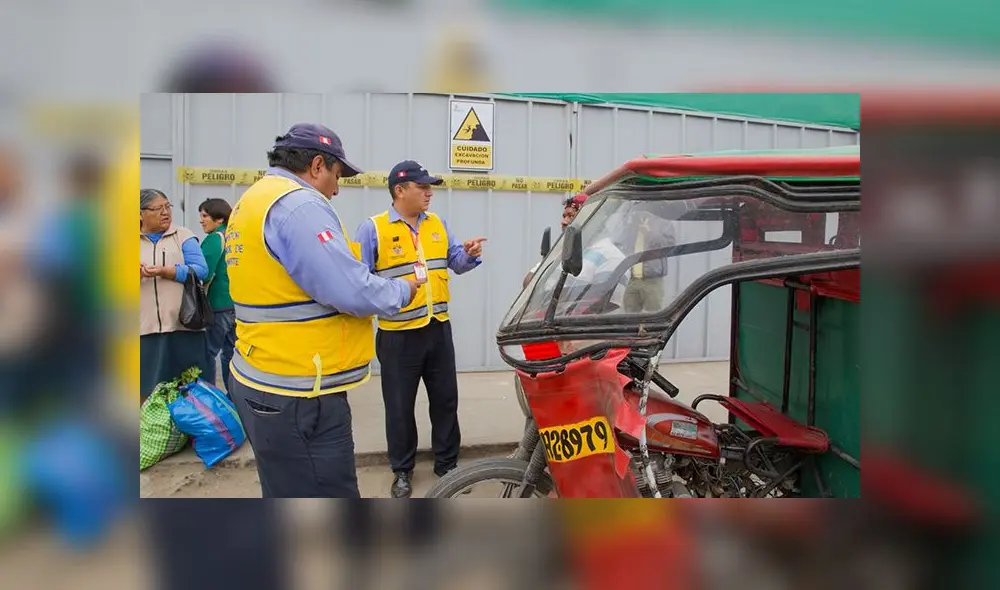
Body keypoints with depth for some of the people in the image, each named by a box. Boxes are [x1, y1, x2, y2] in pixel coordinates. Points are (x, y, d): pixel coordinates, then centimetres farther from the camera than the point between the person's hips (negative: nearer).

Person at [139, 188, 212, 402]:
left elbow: (201, 270, -6)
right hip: (146, 329, 2)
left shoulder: (183, 236, 7)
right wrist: (137, 275, -13)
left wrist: (164, 271, -18)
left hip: (184, 325, -1)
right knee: (149, 392, 5)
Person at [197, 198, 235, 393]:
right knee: (231, 352, 14)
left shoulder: (215, 239, -13)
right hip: (238, 304, 8)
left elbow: (204, 275, -19)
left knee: (208, 353, 3)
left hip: (219, 306, -8)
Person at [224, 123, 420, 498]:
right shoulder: (298, 204, -18)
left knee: (286, 491, 21)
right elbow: (352, 292, -25)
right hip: (297, 397, -11)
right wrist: (402, 292, -5)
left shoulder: (251, 202, 16)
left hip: (264, 383, 11)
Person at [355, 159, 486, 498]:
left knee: (445, 399, 13)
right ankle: (402, 472, 25)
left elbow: (455, 262, 14)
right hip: (398, 335, -5)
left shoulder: (438, 224, 9)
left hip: (438, 329, 5)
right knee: (400, 406, 6)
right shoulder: (373, 229, -8)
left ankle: (447, 463, 31)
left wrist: (469, 254, -8)